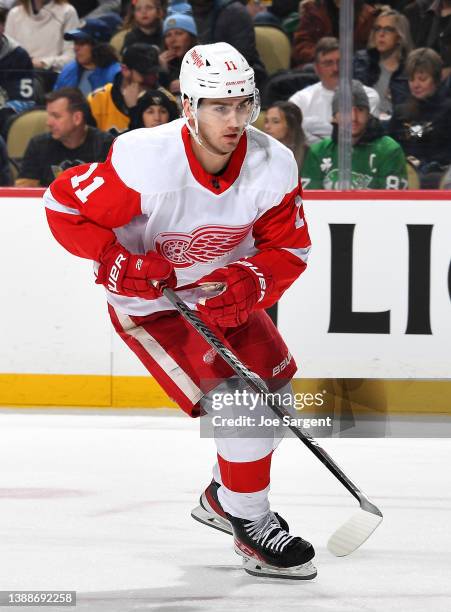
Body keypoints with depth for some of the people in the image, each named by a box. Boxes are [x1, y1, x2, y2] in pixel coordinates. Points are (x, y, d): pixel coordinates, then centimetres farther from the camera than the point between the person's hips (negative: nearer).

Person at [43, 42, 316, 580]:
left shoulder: (274, 166, -19)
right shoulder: (145, 161, -33)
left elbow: (288, 248, -9)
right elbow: (64, 205, -22)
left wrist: (247, 284, -28)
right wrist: (118, 263, -32)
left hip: (223, 289, 6)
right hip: (147, 301, -6)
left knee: (273, 386, 11)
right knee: (239, 398, -18)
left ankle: (223, 498, 36)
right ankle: (251, 527, -1)